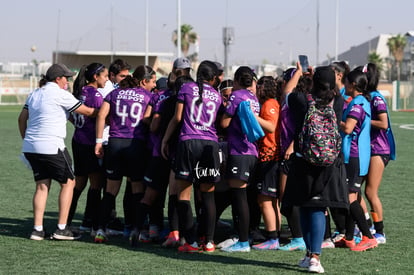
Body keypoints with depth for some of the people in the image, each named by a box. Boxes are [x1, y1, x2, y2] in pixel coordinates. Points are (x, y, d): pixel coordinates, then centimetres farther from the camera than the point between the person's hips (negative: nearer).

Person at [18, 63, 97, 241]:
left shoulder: (35, 94, 15)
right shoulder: (60, 94, -7)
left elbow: (22, 118, 17)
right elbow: (87, 111, -4)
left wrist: (26, 139, 25)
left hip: (31, 147, 8)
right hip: (51, 147, -7)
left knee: (42, 186, 12)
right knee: (68, 182, 4)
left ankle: (37, 229, 5)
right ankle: (61, 229, 1)